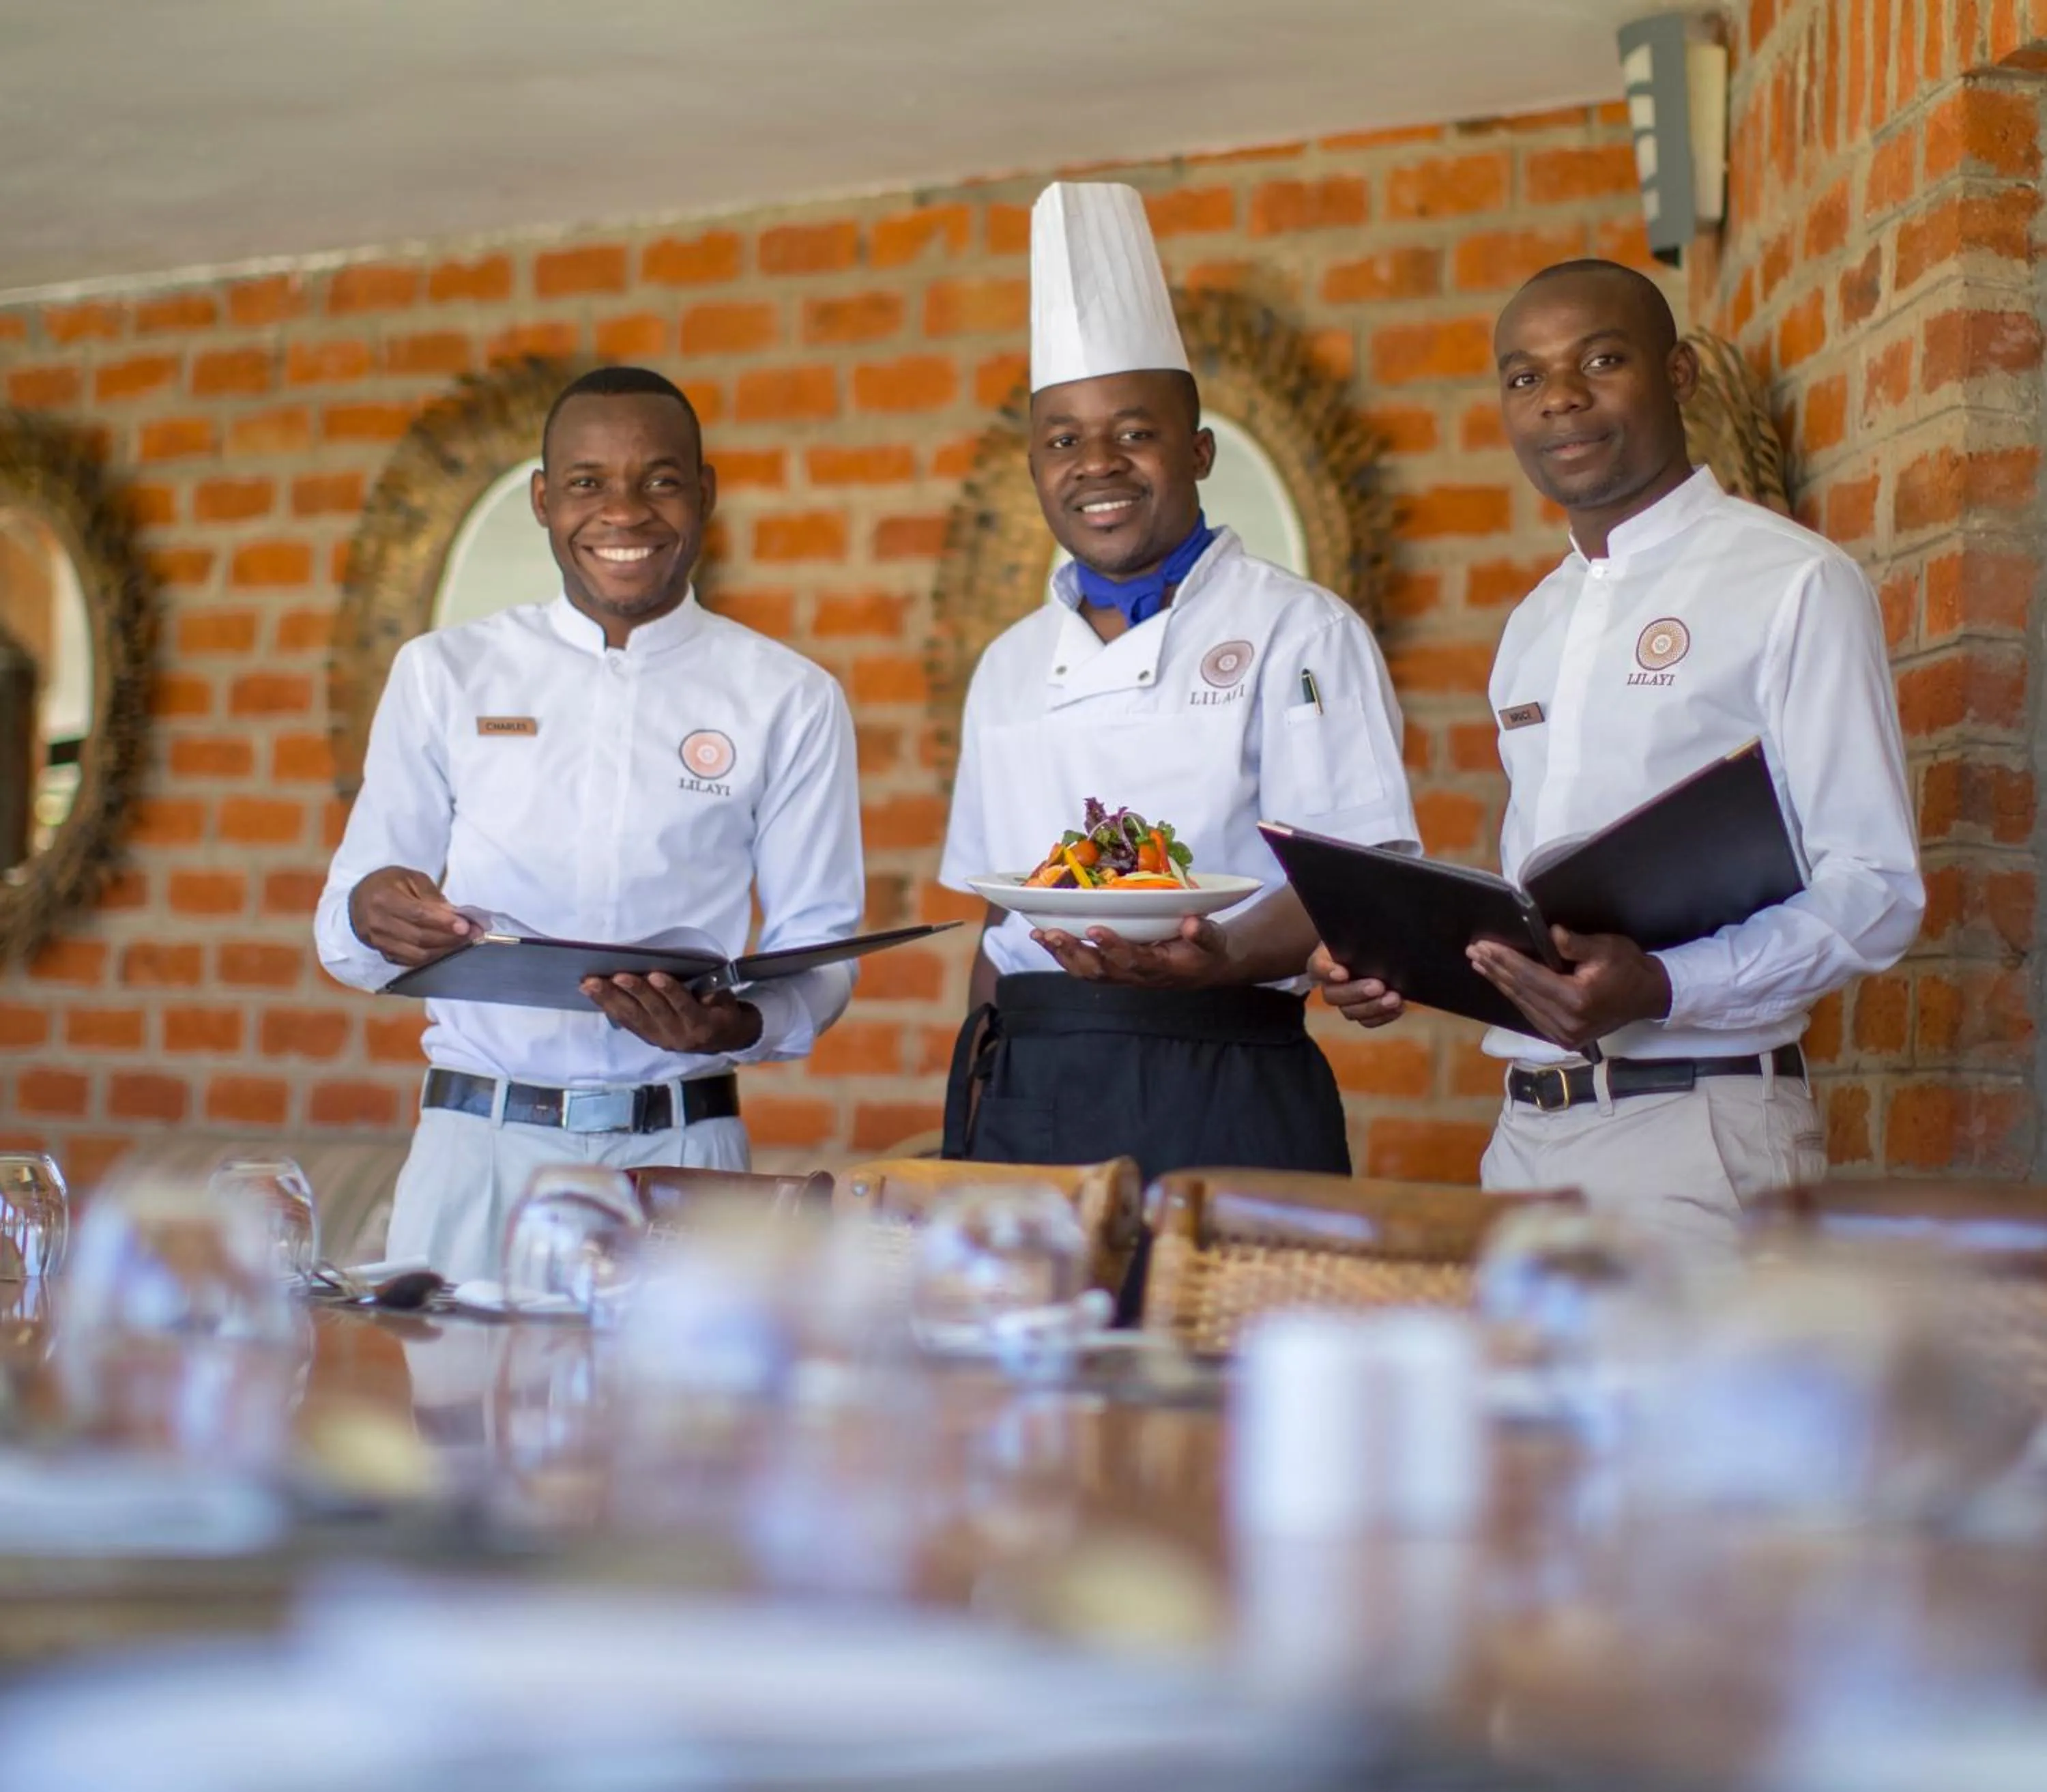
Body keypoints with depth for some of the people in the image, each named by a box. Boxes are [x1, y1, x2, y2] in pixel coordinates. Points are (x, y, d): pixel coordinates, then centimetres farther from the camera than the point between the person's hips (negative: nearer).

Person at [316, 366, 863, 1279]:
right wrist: (371, 916, -13)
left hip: (681, 1159, 0)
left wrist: (739, 1023, -16)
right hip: (475, 1144, 1)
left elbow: (819, 946, 6)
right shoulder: (443, 675, 11)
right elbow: (345, 939, 11)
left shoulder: (787, 699, 8)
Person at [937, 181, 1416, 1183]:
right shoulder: (1011, 667, 18)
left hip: (1218, 1099, -4)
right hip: (1026, 1101, 5)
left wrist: (1225, 961, -28)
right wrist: (976, 1096, 11)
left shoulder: (1298, 632, 1)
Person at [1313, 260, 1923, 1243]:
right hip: (1528, 1127, 6)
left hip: (1699, 1126, -6)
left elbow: (1874, 891, -11)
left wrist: (1661, 989, -24)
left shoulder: (1793, 584, -4)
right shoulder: (1534, 625, 19)